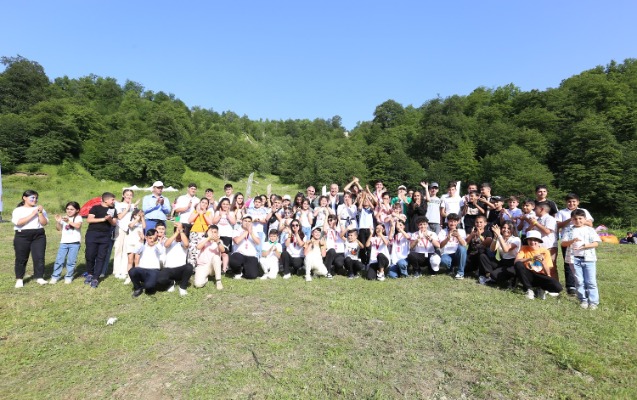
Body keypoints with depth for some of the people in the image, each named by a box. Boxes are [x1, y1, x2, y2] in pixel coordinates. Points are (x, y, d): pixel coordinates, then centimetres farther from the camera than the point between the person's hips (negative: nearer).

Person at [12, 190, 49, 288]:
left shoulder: (40, 209, 11)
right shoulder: (18, 210, 4)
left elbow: (44, 223, 2)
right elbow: (19, 222, -14)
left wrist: (40, 213, -11)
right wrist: (32, 214, -16)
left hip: (39, 236, 2)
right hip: (22, 236, -2)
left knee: (39, 257, -2)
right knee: (21, 258, 5)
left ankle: (39, 277, 4)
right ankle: (19, 279, 17)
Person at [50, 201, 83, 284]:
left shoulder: (78, 218, -2)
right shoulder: (63, 218, 11)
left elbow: (78, 226, -20)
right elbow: (59, 229, 9)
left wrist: (68, 221, -33)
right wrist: (57, 222, -8)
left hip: (74, 243, -4)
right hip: (64, 242, 4)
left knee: (71, 261, 2)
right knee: (59, 260, 3)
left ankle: (69, 277, 14)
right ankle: (55, 277, 13)